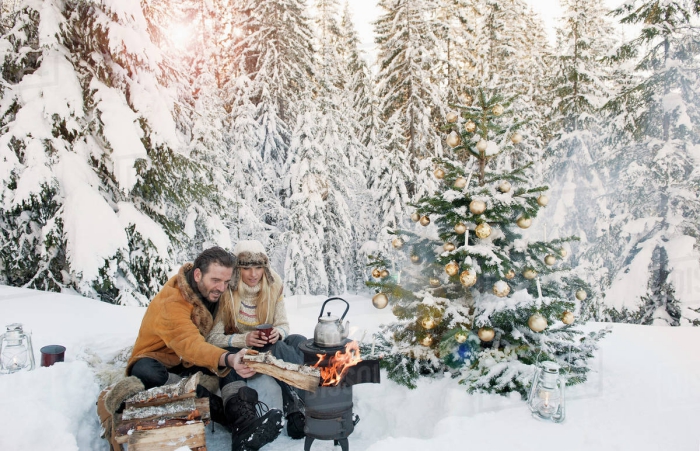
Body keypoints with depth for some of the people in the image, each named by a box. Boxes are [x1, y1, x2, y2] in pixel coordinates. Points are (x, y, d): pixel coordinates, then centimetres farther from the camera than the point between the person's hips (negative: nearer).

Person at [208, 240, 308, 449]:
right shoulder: (225, 291, -15)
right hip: (234, 352, -4)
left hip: (267, 346, 4)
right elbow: (213, 337, -15)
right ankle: (296, 409, -41)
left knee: (300, 341, -27)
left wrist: (278, 333, -24)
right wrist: (244, 339, -33)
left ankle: (299, 411, -37)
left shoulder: (273, 285, -4)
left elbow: (283, 324, 1)